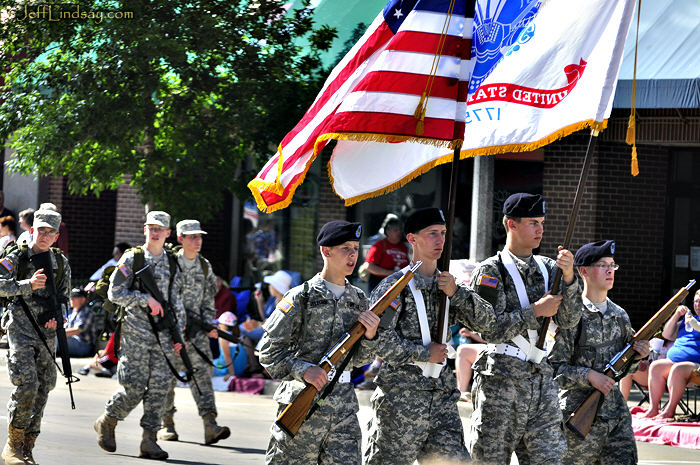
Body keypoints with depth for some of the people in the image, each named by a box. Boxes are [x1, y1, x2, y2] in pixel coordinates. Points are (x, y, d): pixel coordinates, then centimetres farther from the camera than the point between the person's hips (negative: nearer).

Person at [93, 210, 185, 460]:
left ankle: (149, 440, 3)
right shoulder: (132, 258, 0)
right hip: (135, 334, -4)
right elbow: (115, 293, -5)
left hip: (163, 336, 4)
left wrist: (178, 333, 10)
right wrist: (146, 299, -13)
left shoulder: (171, 264, 13)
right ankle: (106, 422, 17)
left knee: (159, 388, -2)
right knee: (134, 389, -7)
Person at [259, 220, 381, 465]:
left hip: (344, 408, 5)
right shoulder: (301, 297, -5)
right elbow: (269, 350, -8)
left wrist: (369, 335, -4)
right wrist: (303, 370, -21)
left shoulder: (357, 299, 12)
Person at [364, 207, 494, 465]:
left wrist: (456, 293, -9)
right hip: (401, 397, -6)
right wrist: (425, 353, -11)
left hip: (441, 394, 6)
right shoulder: (394, 286, -5)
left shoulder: (448, 284, 15)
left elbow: (484, 320, 5)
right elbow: (379, 340, -16)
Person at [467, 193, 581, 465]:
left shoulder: (547, 268, 13)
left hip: (541, 380, 5)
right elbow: (490, 330, -12)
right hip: (500, 379, -5)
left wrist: (568, 277, -10)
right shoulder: (490, 271, -3)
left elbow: (568, 321, 3)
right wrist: (535, 311, -12)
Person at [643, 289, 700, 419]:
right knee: (655, 366, -19)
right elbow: (667, 334, 23)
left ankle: (669, 410, -30)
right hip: (673, 359, 7)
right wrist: (676, 315, 12)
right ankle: (653, 408, -21)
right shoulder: (687, 318, 29)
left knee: (678, 369, -35)